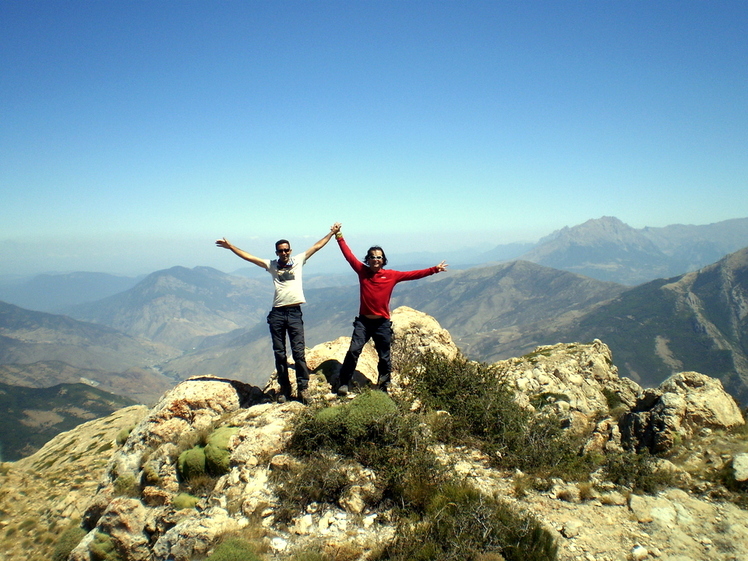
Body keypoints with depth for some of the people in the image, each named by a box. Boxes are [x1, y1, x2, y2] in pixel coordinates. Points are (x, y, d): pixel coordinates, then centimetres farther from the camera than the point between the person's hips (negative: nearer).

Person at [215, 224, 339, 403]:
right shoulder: (271, 265, 14)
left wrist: (332, 233, 16)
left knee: (298, 352, -4)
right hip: (277, 314, 2)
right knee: (279, 353, 5)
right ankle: (284, 389, 15)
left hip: (294, 313, -2)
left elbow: (317, 246, 15)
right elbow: (248, 257, 14)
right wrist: (230, 246, 12)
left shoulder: (298, 260, 12)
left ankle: (303, 388, 3)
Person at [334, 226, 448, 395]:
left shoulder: (391, 275, -2)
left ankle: (383, 387, 25)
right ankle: (343, 384, -1)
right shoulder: (362, 271, 0)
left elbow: (413, 274, -2)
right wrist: (339, 237, -1)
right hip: (363, 321, 0)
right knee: (353, 351, -12)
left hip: (382, 323, 0)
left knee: (384, 357, 9)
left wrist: (434, 269, -6)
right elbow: (349, 255, 1)